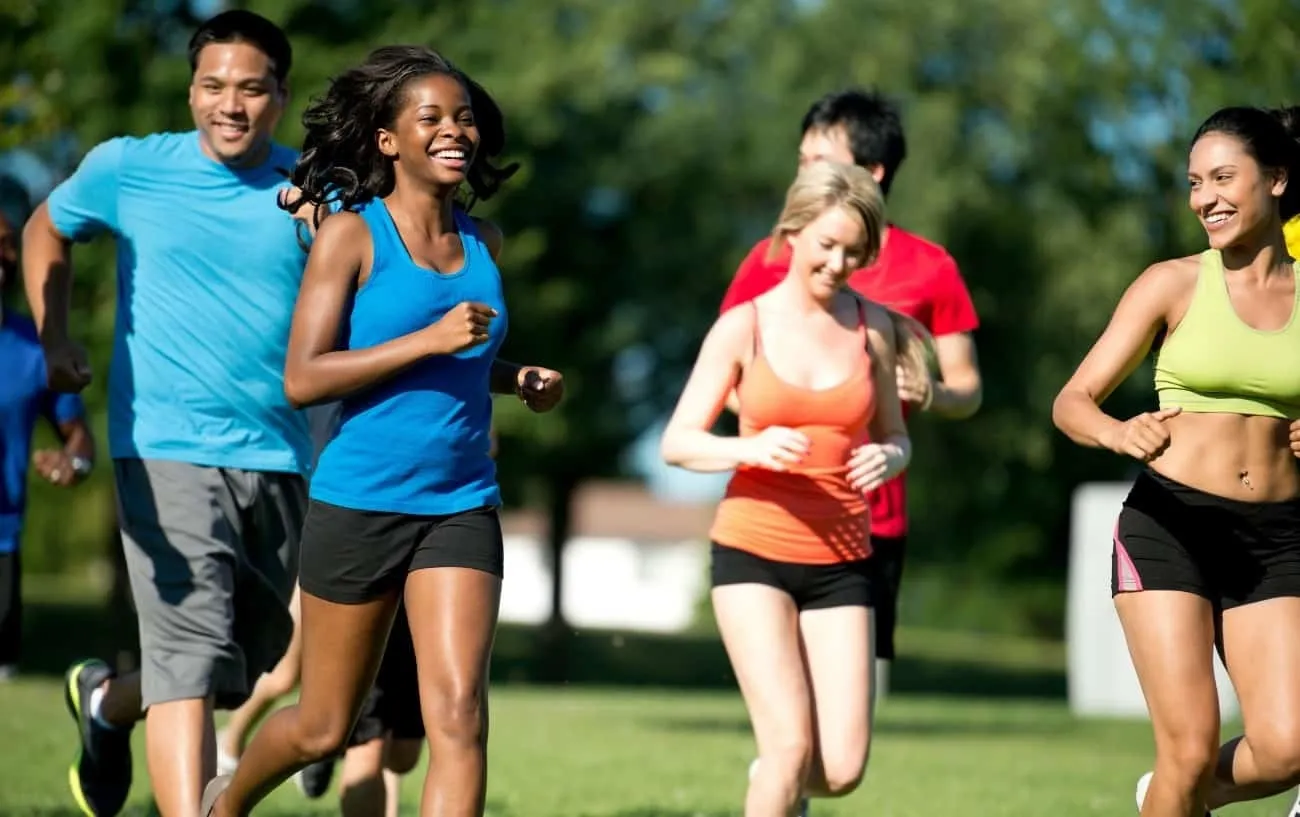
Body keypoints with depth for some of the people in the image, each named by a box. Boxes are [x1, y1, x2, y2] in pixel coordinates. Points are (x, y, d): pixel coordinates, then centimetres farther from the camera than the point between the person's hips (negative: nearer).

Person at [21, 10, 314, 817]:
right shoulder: (128, 170, 0)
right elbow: (48, 229, 19)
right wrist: (55, 339, 6)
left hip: (277, 459, 3)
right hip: (167, 451, -3)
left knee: (245, 665, 18)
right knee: (193, 658, -17)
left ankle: (107, 700, 48)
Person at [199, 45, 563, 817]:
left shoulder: (483, 243, 9)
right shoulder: (351, 235, -6)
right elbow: (302, 377, -15)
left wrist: (517, 378, 7)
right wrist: (428, 341, -23)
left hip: (462, 507, 3)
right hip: (359, 501, -3)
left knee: (459, 717, -14)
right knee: (324, 728, 10)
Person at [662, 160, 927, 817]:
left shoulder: (873, 326, 3)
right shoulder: (744, 327, -3)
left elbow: (894, 437, 13)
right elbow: (677, 442, -3)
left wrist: (887, 458, -12)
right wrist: (752, 448, -22)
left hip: (840, 559, 2)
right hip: (753, 549, -2)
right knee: (792, 744, -16)